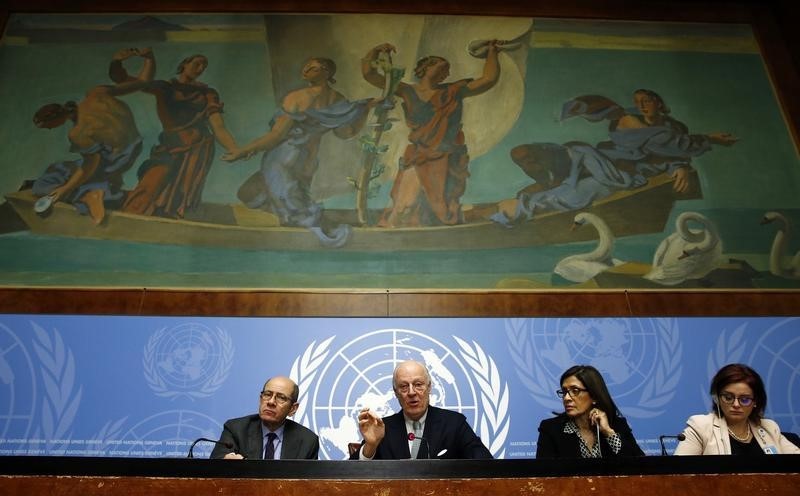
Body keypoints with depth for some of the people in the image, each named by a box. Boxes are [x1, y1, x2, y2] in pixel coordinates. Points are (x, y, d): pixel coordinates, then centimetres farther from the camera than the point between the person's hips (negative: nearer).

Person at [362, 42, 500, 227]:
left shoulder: (453, 92, 7)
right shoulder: (408, 92, 5)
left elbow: (489, 79, 2)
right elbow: (368, 73, 4)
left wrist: (492, 52, 7)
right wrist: (376, 51, -6)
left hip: (446, 161, 1)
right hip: (418, 161, -1)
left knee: (443, 211, 2)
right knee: (407, 208, -11)